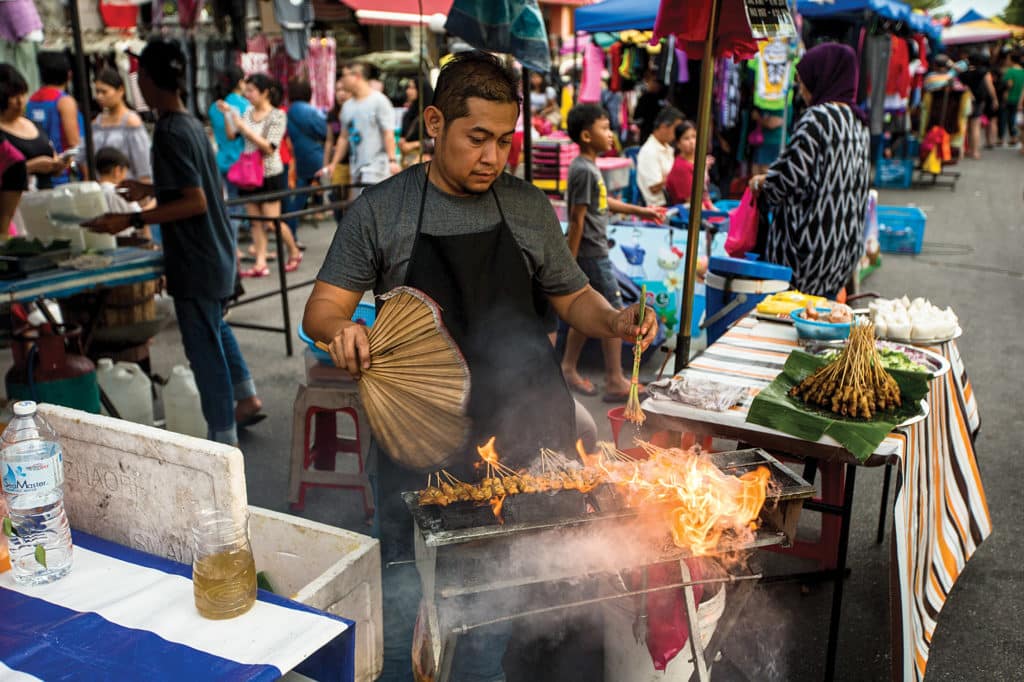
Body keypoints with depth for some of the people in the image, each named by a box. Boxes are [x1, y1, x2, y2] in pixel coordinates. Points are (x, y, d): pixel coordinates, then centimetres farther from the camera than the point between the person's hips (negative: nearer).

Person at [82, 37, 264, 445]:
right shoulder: (193, 124, 8)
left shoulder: (169, 132, -19)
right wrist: (150, 190, 25)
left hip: (195, 261, -9)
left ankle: (224, 439, 9)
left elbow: (195, 202, -24)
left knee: (204, 348, 0)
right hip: (214, 252, 9)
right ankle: (246, 398, 37)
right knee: (215, 328, 26)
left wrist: (131, 221, -24)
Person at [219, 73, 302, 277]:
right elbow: (231, 136, 7)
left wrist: (245, 128, -23)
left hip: (270, 175, -6)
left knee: (271, 222, -2)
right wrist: (227, 115, -5)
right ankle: (260, 263, 7)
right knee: (255, 222, 4)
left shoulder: (277, 116, -10)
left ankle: (294, 253, 19)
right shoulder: (248, 112, 7)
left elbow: (269, 147, -19)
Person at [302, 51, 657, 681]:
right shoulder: (379, 211, 0)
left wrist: (613, 320, -6)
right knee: (408, 603, 4)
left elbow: (572, 298, 15)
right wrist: (340, 330, -22)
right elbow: (322, 308, 1)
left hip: (523, 436, 2)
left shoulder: (530, 208, 7)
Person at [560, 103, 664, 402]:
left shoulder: (590, 166, 10)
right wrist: (570, 265, -19)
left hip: (594, 252, 10)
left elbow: (604, 202, 24)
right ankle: (615, 383, 4)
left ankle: (568, 369, 25)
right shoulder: (583, 170, -19)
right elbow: (577, 220, -20)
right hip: (591, 254, -10)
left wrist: (640, 211, 27)